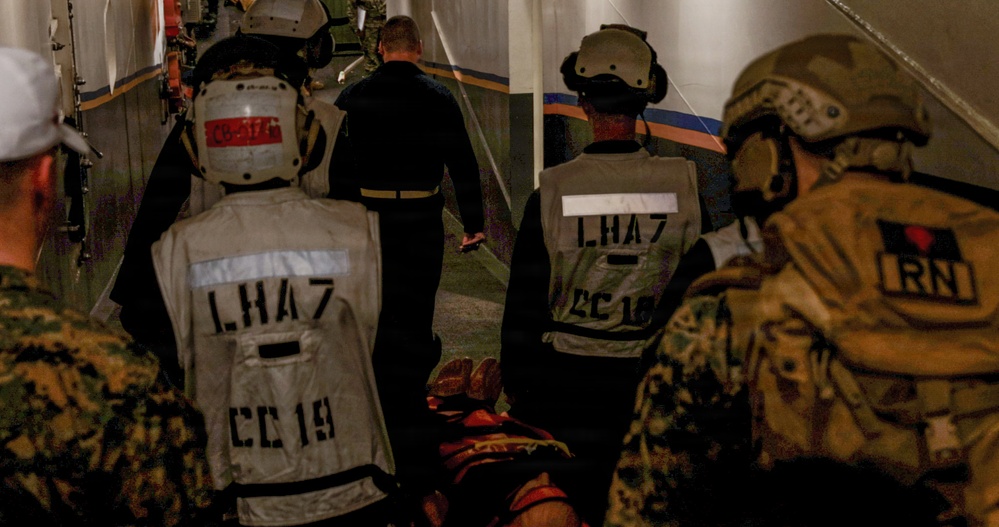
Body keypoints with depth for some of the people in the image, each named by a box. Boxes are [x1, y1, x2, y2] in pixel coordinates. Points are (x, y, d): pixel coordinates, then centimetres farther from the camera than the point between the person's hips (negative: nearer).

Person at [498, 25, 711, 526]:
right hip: (655, 382, 1)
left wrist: (516, 383, 8)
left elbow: (524, 302, -3)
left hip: (566, 383, 0)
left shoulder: (551, 194, -9)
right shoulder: (682, 187, -7)